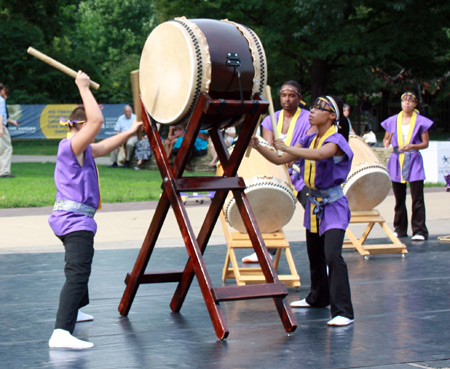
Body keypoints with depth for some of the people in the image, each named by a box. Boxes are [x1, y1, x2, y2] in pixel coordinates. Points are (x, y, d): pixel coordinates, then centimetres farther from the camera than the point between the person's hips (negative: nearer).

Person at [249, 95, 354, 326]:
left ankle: (343, 312, -21)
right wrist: (258, 147, -5)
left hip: (333, 205, -8)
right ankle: (318, 298, 40)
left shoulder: (336, 140, -15)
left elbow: (319, 154, -37)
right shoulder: (309, 140, 9)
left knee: (333, 255, -21)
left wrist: (287, 148, -33)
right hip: (313, 203, 8)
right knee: (315, 255, 20)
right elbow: (280, 160, 9)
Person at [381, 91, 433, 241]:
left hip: (413, 161, -3)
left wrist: (412, 146, -17)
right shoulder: (392, 121, 9)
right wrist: (386, 142, -8)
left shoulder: (420, 121, 1)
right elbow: (386, 139, 16)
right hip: (397, 161, 3)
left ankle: (419, 231, -5)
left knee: (417, 198, -8)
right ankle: (400, 229, 18)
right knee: (399, 199, 8)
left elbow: (425, 143, 1)